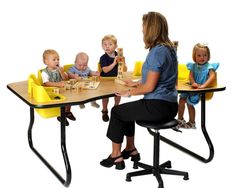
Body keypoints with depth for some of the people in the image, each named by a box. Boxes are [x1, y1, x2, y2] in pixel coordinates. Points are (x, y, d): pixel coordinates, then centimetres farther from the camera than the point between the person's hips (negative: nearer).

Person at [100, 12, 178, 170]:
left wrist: (130, 92, -5)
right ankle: (131, 150, 33)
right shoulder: (169, 48, 9)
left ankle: (116, 156, 19)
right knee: (127, 110, 26)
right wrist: (137, 83, 22)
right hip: (169, 105, 9)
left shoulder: (157, 51, -20)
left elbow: (150, 86, -20)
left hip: (158, 106, -9)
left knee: (116, 111, 8)